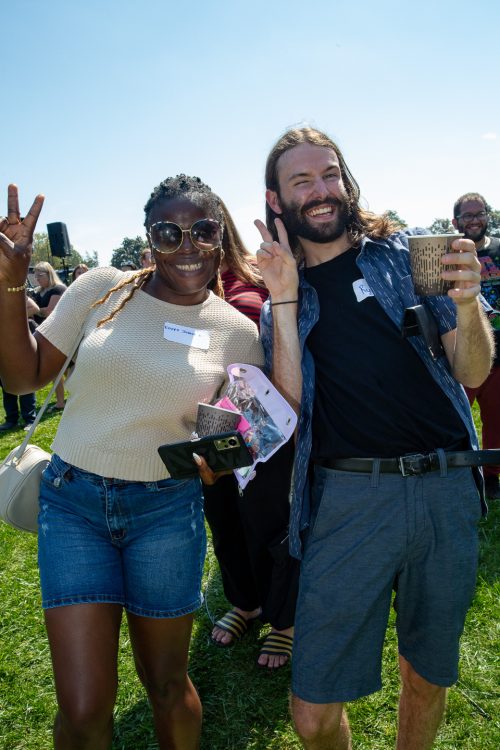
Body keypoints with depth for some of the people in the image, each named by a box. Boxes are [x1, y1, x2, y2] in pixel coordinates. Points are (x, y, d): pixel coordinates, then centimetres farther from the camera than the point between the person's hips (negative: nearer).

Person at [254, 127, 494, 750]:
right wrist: (284, 300, -10)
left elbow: (473, 373, 3)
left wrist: (467, 302, -17)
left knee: (428, 677, 19)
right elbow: (289, 406, -6)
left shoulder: (406, 255, 6)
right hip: (349, 495, 0)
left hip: (447, 488, 1)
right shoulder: (280, 298, 8)